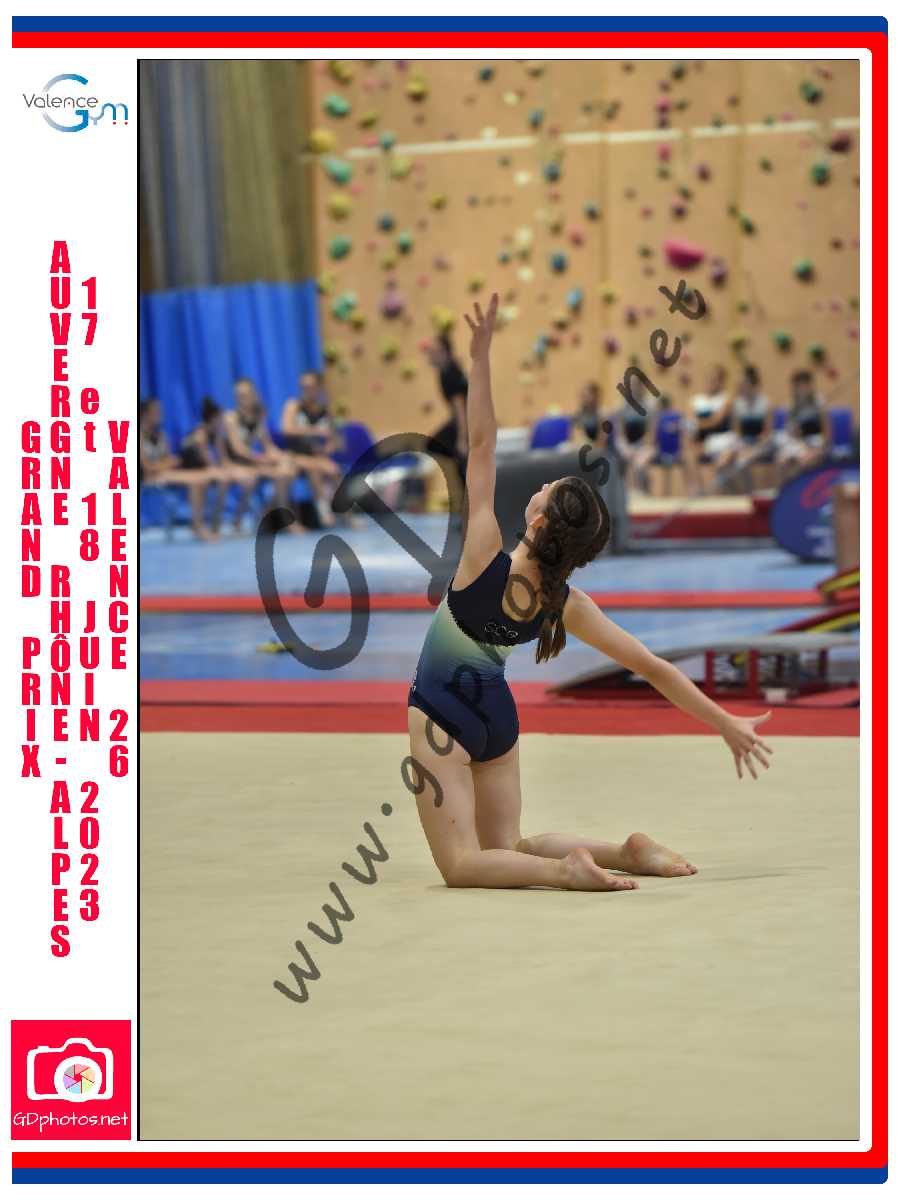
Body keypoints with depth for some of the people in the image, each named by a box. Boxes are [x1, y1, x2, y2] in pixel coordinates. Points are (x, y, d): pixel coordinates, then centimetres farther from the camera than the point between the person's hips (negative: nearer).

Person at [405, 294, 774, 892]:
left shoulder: (486, 561, -25)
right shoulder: (569, 605, -11)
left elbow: (482, 444, -24)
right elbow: (654, 668, -11)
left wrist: (481, 355, -22)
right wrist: (727, 723, -3)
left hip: (441, 714, -6)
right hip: (499, 717, 6)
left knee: (462, 864, -6)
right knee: (507, 851, 17)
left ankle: (565, 868, -29)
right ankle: (622, 852, -3)